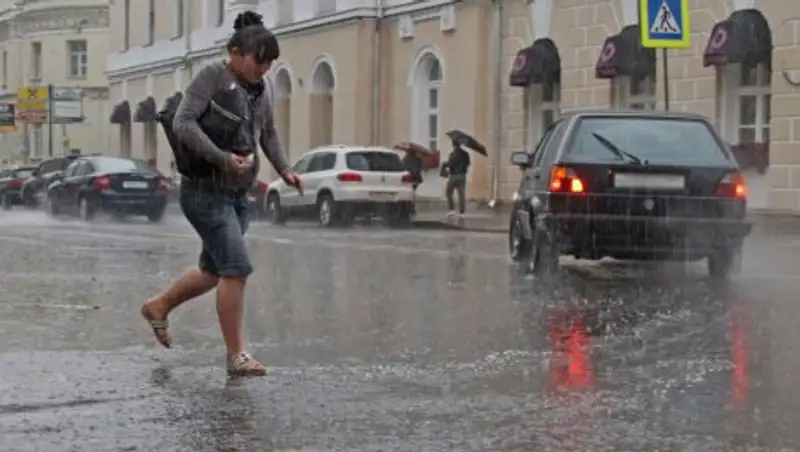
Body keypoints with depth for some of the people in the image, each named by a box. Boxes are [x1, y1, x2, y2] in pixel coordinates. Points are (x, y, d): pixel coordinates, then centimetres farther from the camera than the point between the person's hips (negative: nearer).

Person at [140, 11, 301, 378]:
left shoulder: (258, 89, 11)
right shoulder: (212, 77, -11)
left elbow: (269, 133, 23)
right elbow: (183, 123, -20)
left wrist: (284, 169, 6)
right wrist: (223, 158, -27)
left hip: (238, 194, 8)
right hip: (205, 190, -8)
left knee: (214, 271, 17)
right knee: (236, 268, -14)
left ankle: (158, 306, 40)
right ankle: (236, 356, -7)